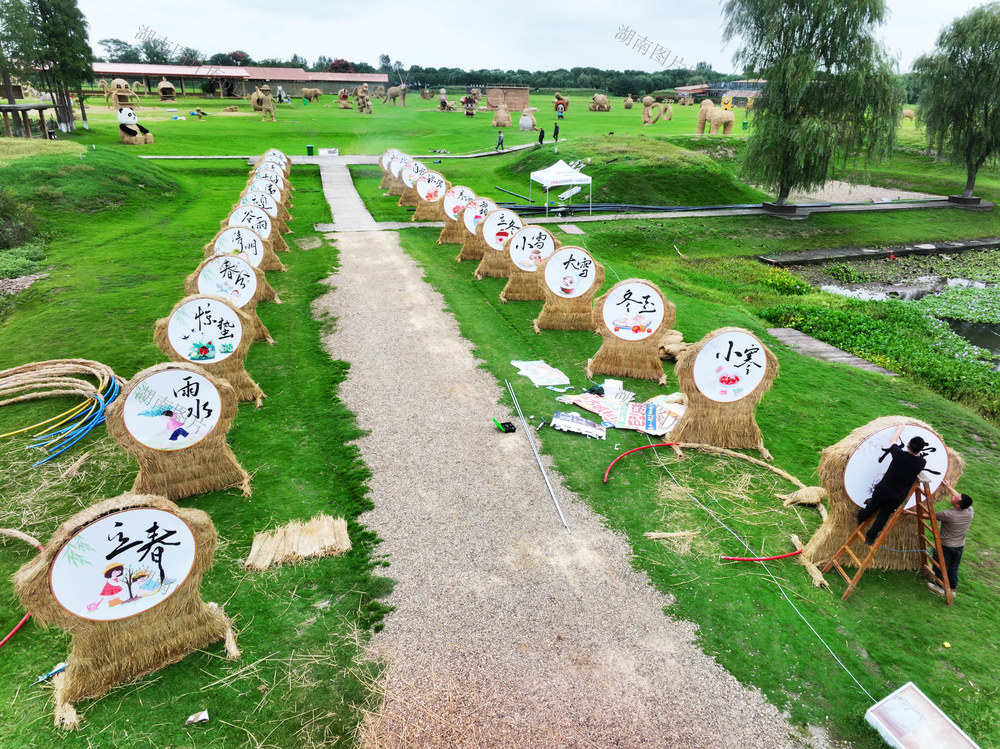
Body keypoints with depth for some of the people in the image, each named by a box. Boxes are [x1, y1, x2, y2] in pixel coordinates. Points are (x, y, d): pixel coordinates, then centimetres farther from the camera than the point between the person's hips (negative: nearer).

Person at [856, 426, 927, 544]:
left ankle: (860, 518, 47)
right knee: (884, 516, 11)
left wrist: (900, 429, 18)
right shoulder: (921, 463, -15)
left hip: (883, 489, -1)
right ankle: (870, 537, 15)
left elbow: (892, 440, 2)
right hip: (899, 496, 1)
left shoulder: (899, 454, -20)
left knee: (871, 508, 21)